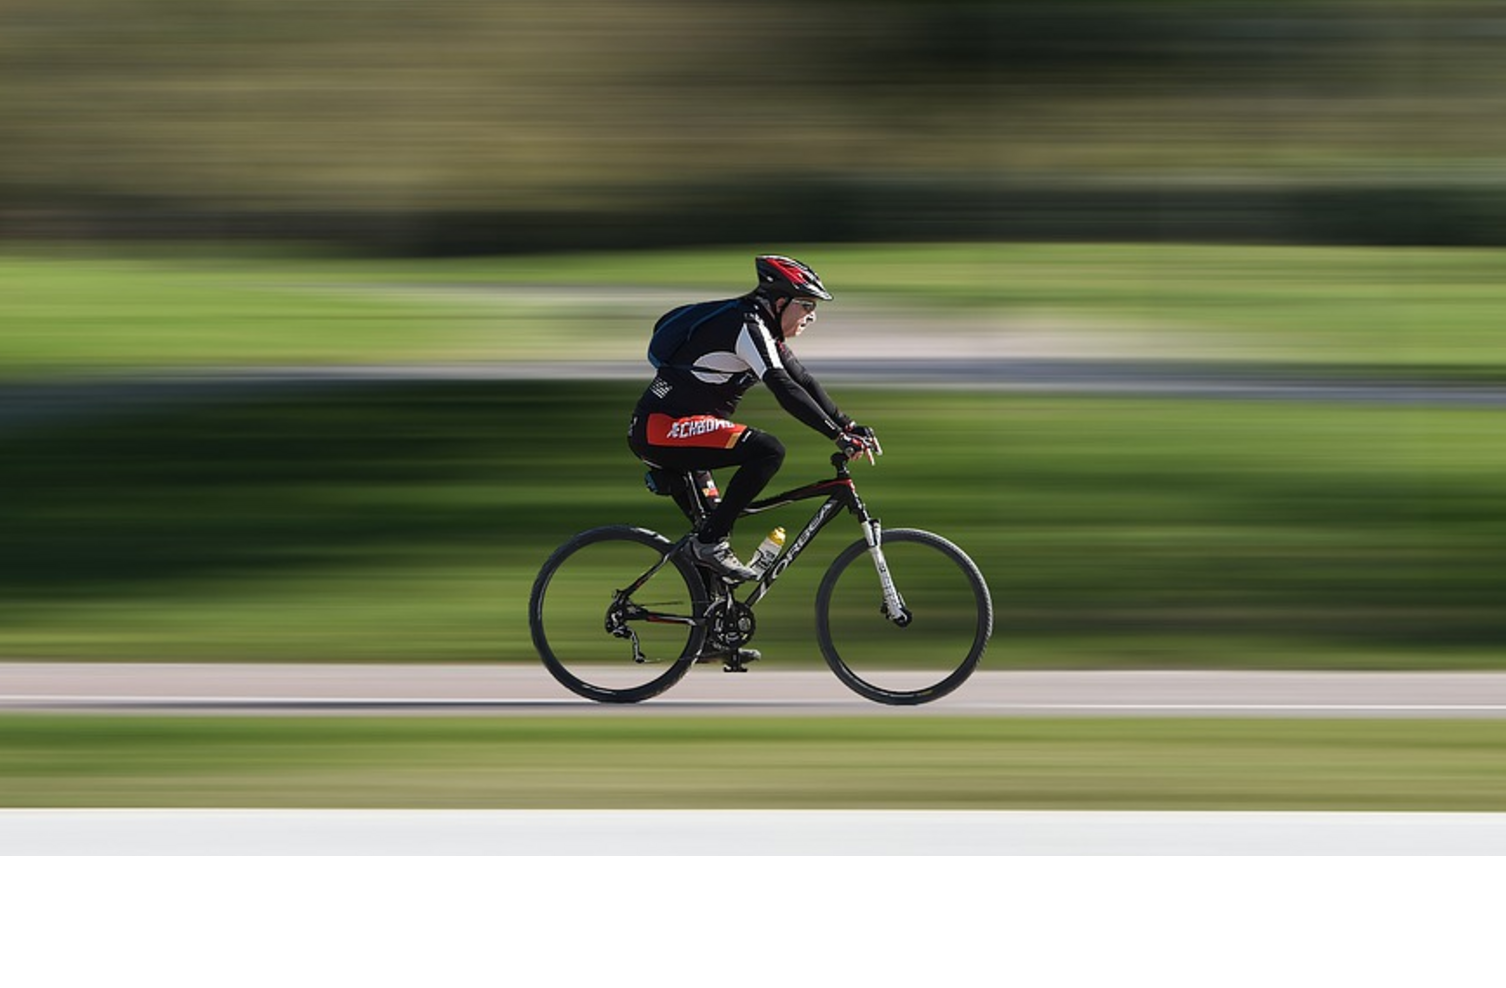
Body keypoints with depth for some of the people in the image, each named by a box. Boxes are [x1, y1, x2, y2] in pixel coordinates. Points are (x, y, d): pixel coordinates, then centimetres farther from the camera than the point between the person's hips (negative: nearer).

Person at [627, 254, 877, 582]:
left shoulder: (765, 331, 15)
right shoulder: (747, 326, -16)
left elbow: (803, 382, 16)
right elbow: (784, 389, -26)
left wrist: (848, 425, 5)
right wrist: (838, 435, -28)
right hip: (663, 428, -11)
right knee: (768, 450, -21)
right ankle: (711, 543, -17)